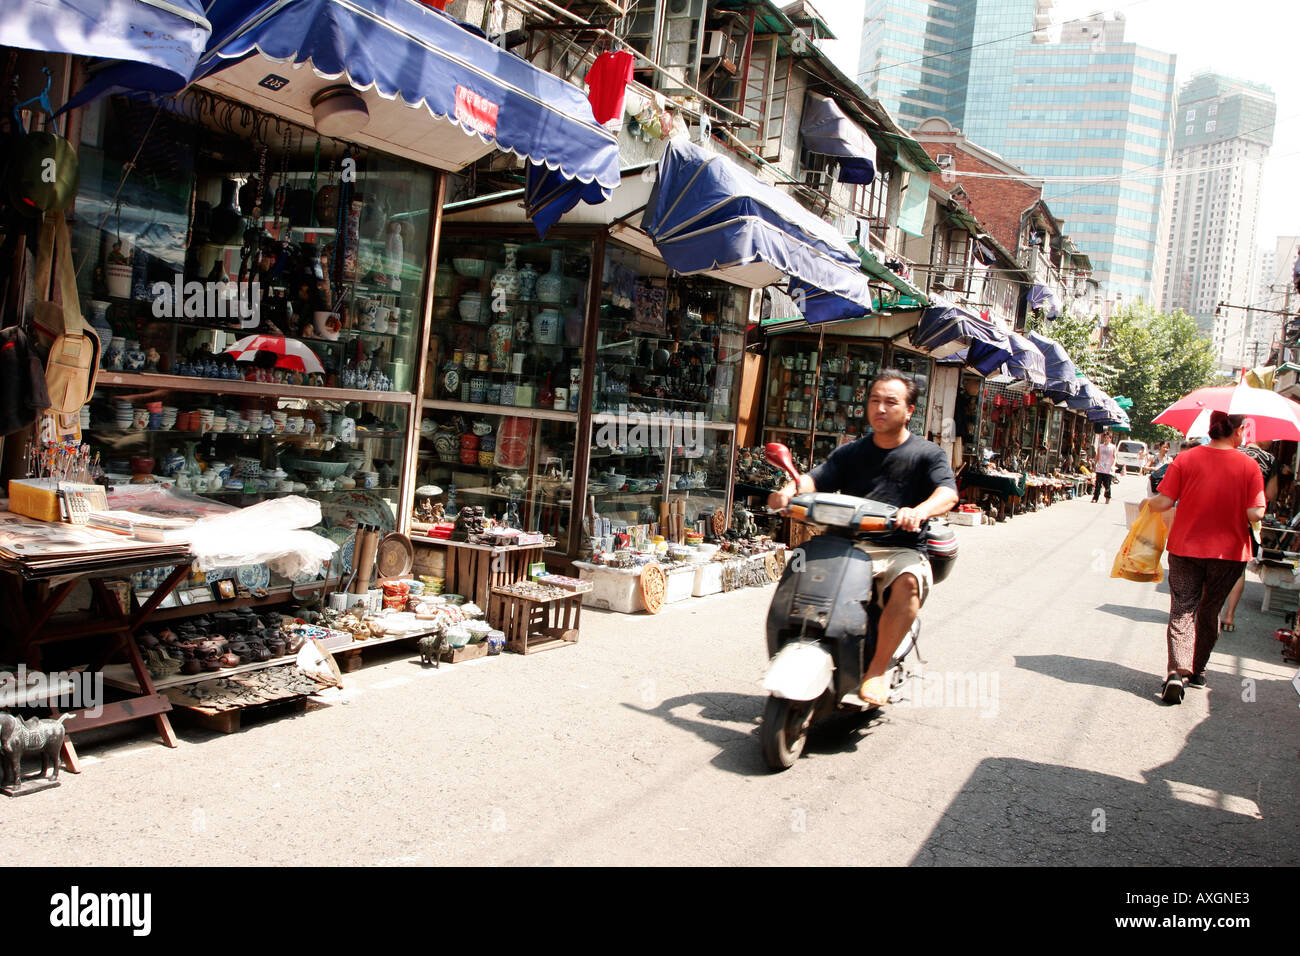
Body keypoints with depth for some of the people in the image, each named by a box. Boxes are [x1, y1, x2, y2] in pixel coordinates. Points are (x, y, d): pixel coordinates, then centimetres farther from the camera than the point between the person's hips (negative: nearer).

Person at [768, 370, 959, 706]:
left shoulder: (927, 454, 5)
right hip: (850, 546, 3)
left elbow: (947, 492, -14)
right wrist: (790, 490, -25)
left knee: (907, 582, -35)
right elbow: (816, 478, 0)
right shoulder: (850, 453, 15)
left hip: (903, 550, -3)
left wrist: (918, 512, -37)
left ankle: (878, 669, -23)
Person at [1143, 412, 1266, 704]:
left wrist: (1147, 503, 11)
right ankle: (1197, 670, 29)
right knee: (1209, 612, 17)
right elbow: (1255, 514, -15)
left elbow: (1164, 502, -10)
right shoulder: (1249, 466, -8)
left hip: (1186, 548, 0)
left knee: (1182, 610, 3)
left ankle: (1177, 672, -13)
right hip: (1229, 551, 0)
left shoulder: (1186, 459, -7)